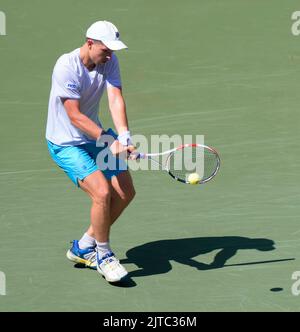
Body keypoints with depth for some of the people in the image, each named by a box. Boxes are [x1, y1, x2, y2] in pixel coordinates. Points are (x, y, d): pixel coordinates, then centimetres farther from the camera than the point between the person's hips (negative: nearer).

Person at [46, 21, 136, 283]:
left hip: (97, 136, 8)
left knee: (126, 193, 6)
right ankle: (103, 254, -1)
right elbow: (74, 115, -28)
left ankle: (84, 247, 22)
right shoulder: (66, 67, -25)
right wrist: (109, 141, -34)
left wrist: (124, 137, -33)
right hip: (65, 144, -8)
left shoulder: (109, 61, -6)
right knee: (102, 193, -24)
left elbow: (116, 99, -18)